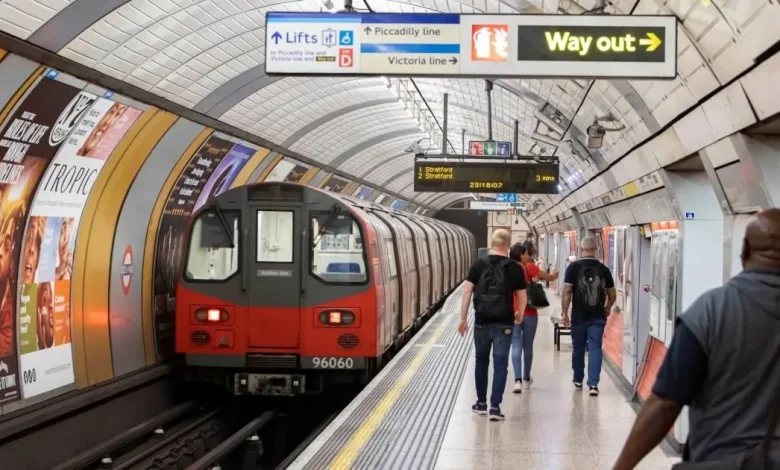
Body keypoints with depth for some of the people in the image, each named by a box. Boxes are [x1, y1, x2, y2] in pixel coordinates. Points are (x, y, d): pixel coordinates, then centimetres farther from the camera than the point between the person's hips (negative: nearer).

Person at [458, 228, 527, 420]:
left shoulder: (479, 264, -1)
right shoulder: (514, 268, -4)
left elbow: (467, 291, -4)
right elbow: (522, 296, 0)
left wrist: (463, 318, 2)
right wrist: (519, 314, 20)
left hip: (482, 322, 2)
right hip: (503, 324, -2)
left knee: (481, 362, 16)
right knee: (500, 364, 2)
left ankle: (481, 403, 24)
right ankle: (495, 407, -2)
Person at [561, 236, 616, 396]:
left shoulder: (574, 267, -5)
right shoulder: (603, 269, 2)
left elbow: (567, 291, -11)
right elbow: (612, 294, 8)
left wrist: (564, 312, -5)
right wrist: (607, 308, 25)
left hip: (579, 316, -1)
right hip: (597, 316, 1)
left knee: (578, 349, 13)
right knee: (595, 349, 0)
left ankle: (578, 381, 27)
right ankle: (593, 384, -9)